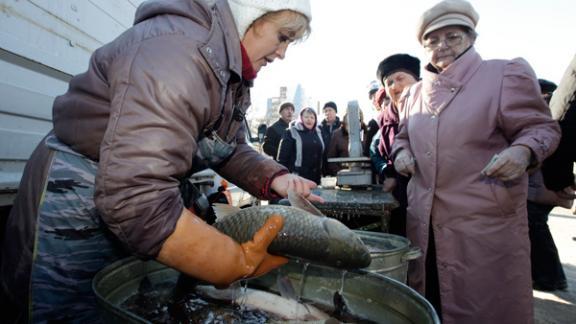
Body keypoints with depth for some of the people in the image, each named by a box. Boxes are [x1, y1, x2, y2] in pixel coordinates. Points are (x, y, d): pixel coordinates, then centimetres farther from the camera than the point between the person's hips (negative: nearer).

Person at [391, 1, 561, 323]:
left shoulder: (506, 73, 0)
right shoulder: (418, 91, 14)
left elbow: (542, 127, -1)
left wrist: (523, 150, -22)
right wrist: (401, 151, 3)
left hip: (487, 219, -4)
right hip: (425, 219, 5)